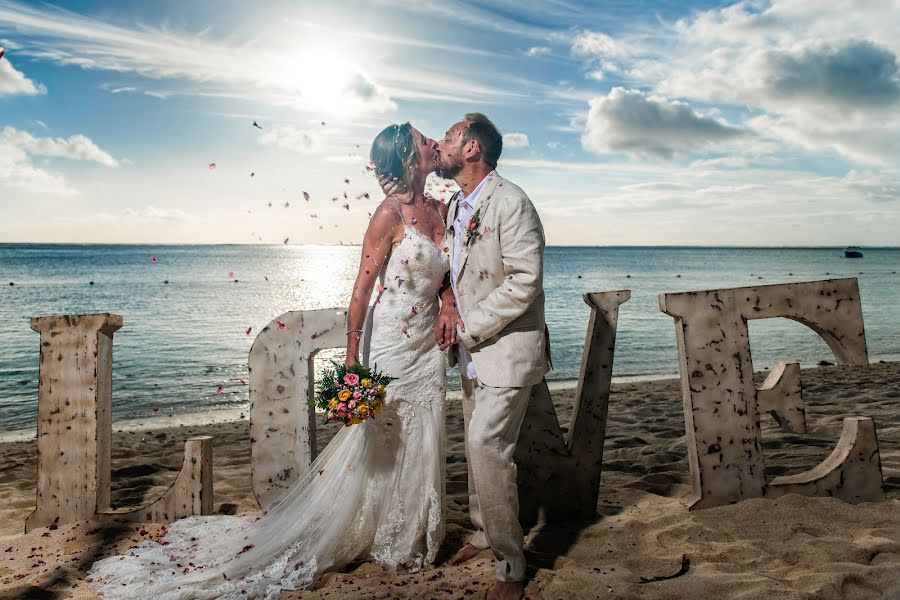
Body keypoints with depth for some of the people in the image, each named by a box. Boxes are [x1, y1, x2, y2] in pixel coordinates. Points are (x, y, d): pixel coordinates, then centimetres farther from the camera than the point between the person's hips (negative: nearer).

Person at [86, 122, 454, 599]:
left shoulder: (440, 210, 7)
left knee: (420, 447, 15)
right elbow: (363, 286, -16)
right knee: (377, 445, 5)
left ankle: (411, 542, 34)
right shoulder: (390, 213, -14)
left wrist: (449, 310, -7)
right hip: (390, 345, -7)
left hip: (428, 347, 7)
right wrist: (351, 358, -19)